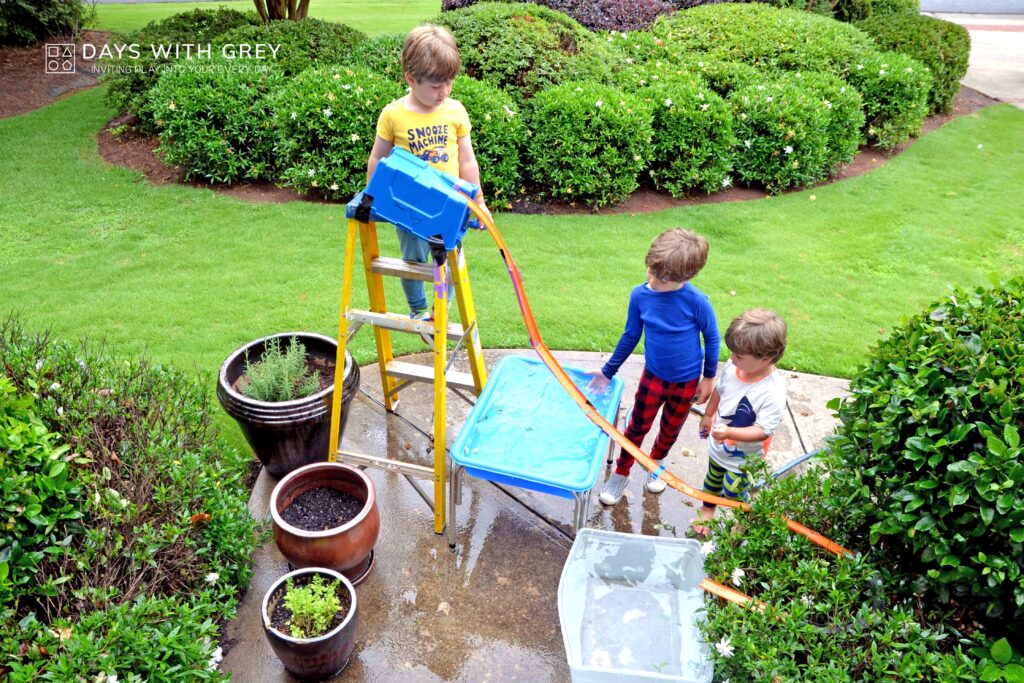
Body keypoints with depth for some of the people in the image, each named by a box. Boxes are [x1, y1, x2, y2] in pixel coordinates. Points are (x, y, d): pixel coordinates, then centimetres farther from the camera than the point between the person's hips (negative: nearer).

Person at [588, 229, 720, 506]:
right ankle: (621, 473, 36)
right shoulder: (640, 295, -19)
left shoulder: (696, 301, -27)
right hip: (653, 376, 1)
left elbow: (712, 338, -9)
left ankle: (655, 465, 50)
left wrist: (709, 378, -1)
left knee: (670, 430, 20)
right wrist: (608, 371, 4)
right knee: (638, 426, 14)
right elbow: (631, 336, -3)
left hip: (687, 381, -1)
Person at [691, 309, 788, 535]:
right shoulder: (733, 366, -18)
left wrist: (730, 432, -44)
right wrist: (708, 416, 17)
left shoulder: (773, 392, -36)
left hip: (743, 457, -5)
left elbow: (764, 430, -32)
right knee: (713, 478, 28)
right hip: (718, 446, 6)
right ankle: (707, 509, 55)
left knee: (733, 491, 13)